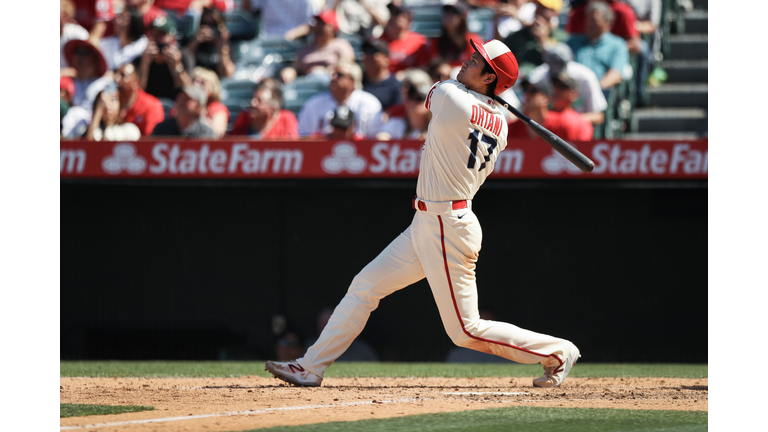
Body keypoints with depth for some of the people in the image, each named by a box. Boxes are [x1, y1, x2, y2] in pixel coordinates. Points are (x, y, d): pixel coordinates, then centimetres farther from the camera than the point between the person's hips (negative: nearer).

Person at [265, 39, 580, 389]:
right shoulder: (498, 123, 4)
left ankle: (557, 352, 8)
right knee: (364, 287, 10)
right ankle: (312, 367, 13)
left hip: (447, 230, -10)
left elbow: (431, 97, 6)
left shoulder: (449, 95, -17)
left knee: (466, 330, -4)